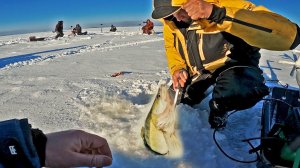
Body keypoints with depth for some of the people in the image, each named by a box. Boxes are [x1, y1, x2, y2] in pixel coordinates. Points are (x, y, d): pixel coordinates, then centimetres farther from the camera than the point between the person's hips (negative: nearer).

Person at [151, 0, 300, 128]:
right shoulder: (171, 20, -13)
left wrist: (216, 13, -50)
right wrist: (177, 69, -13)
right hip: (197, 70, 5)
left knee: (240, 89, -38)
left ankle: (218, 110, -4)